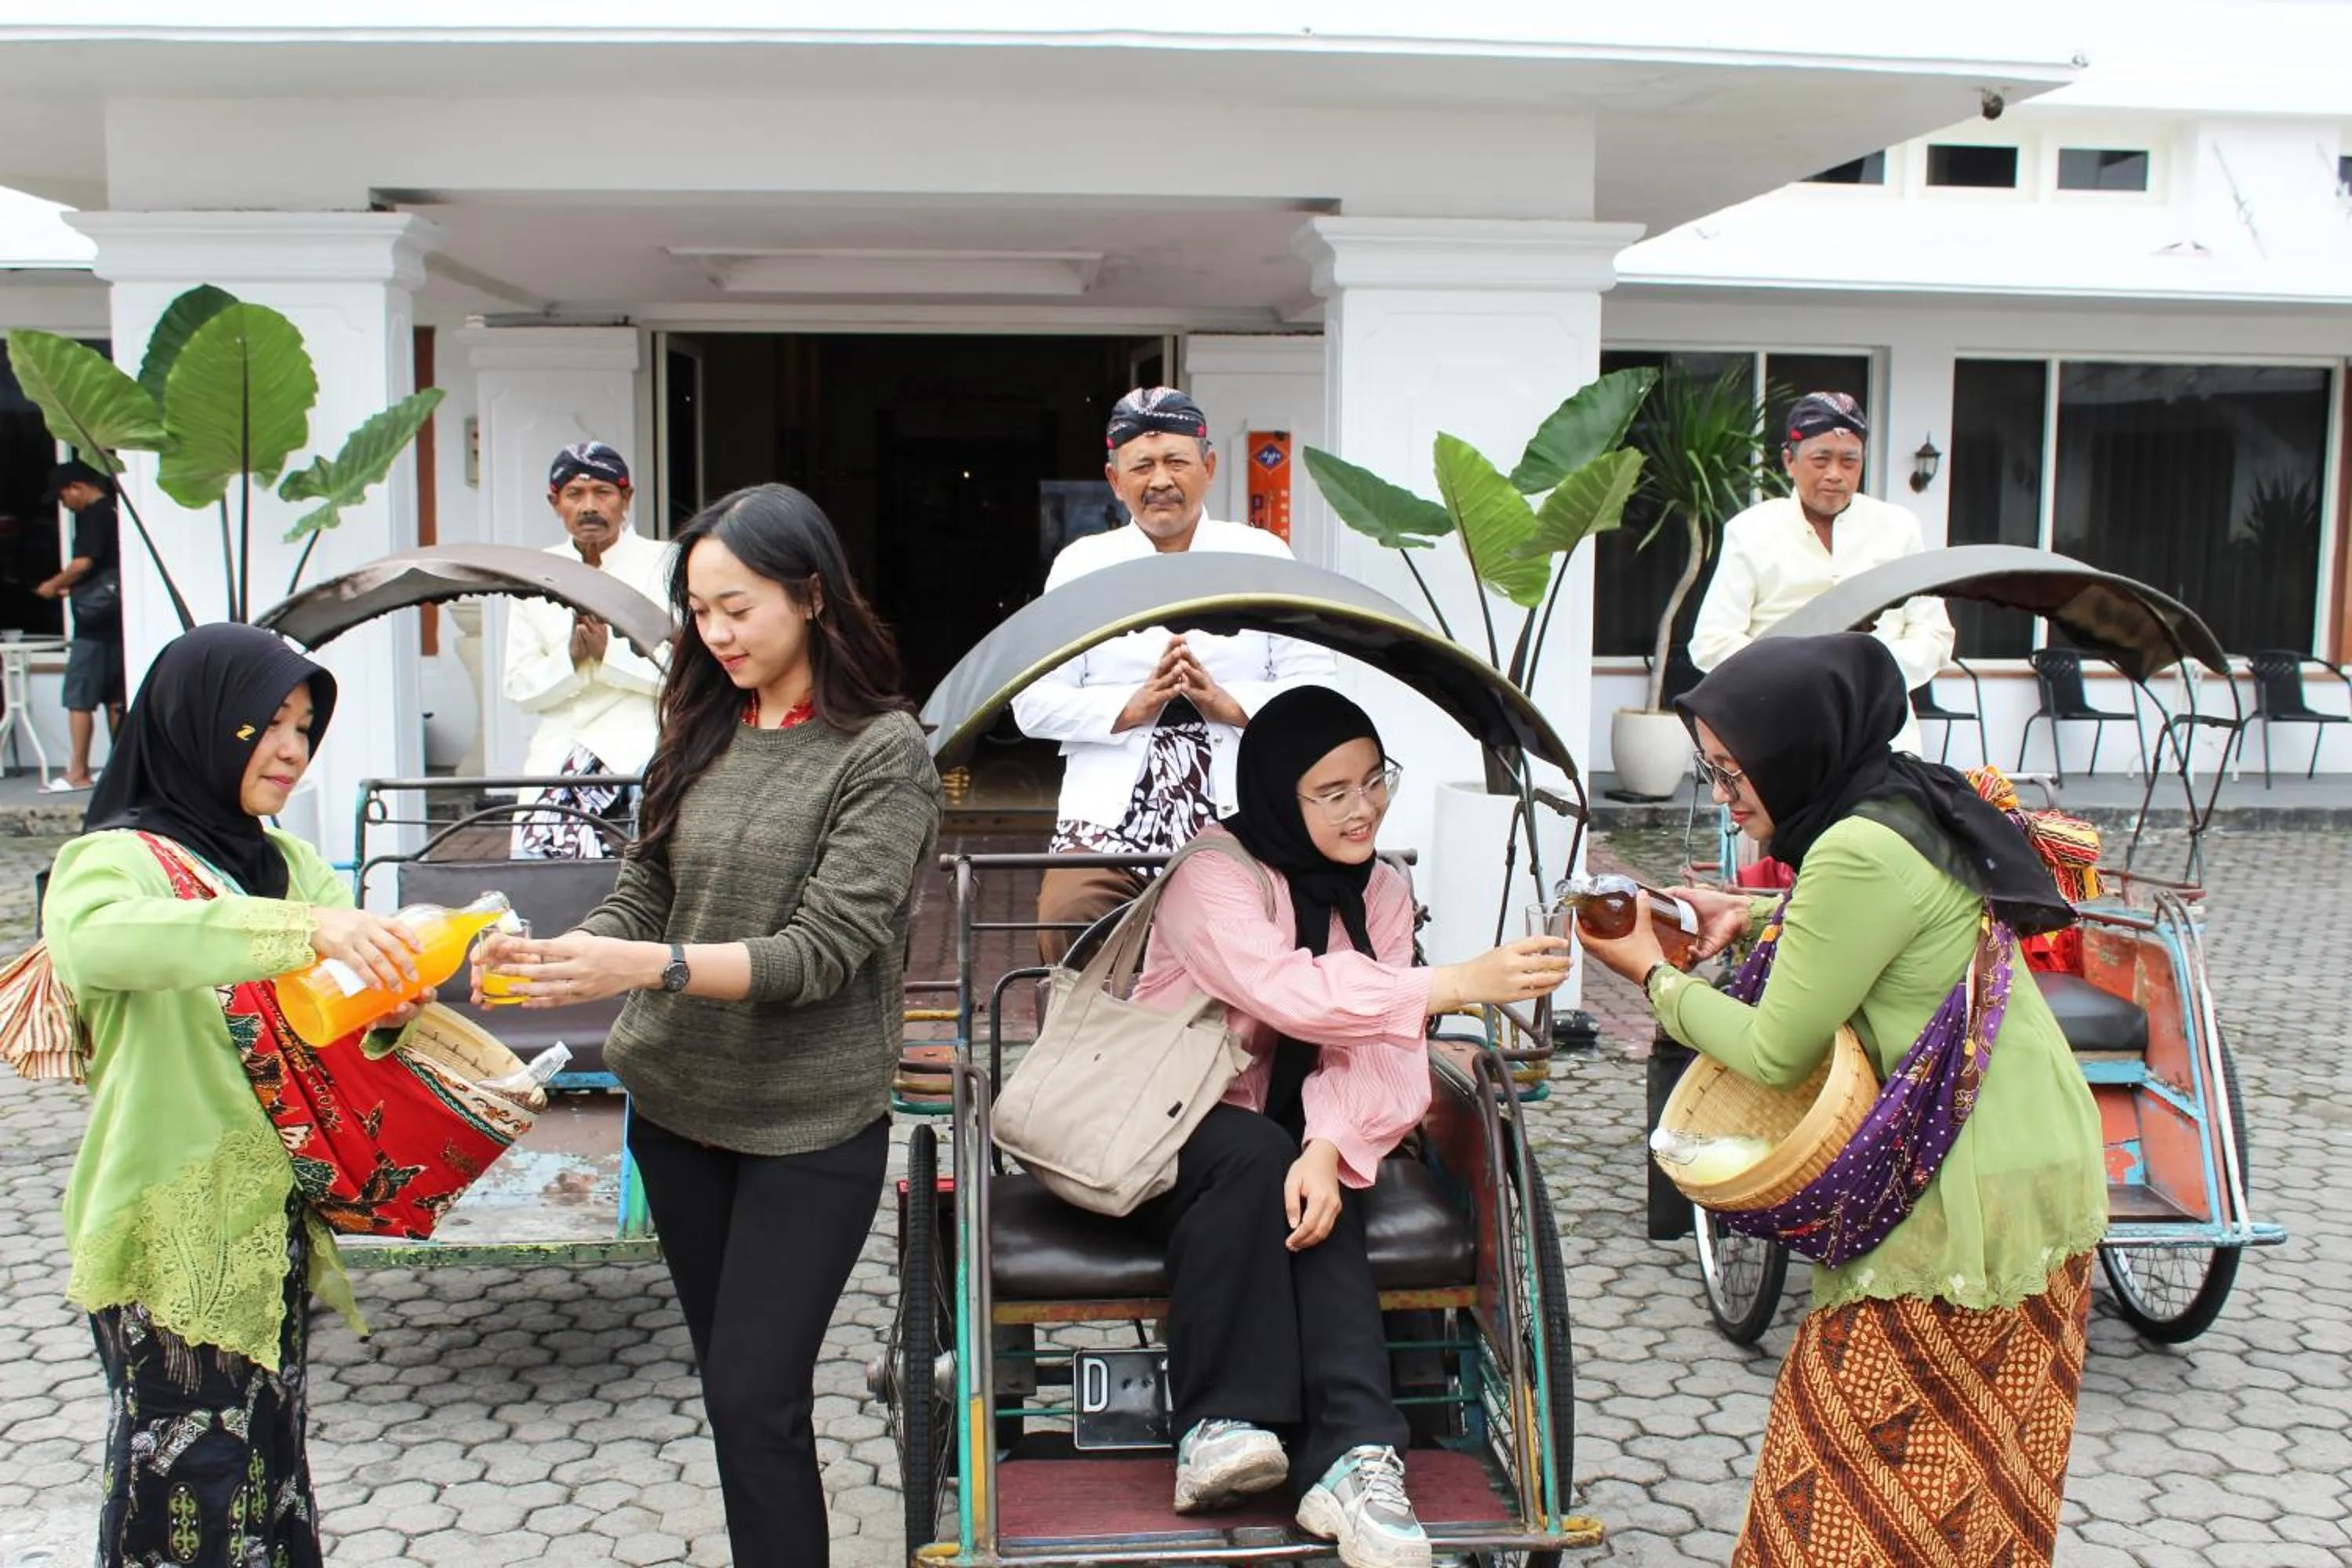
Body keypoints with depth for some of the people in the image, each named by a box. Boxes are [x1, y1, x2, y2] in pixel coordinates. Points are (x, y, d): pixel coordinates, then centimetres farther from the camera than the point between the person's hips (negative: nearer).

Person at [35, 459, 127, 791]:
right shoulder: (114, 511, 15)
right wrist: (71, 587, 19)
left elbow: (84, 562, -20)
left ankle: (78, 773, -4)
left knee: (79, 699, -5)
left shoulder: (92, 514, -11)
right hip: (116, 622, 9)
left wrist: (54, 585, -4)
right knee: (114, 699, 11)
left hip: (95, 622, -9)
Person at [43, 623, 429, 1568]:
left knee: (267, 1462, 13)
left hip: (273, 1216, 6)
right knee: (187, 1486, -2)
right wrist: (302, 927, -43)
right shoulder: (119, 856, -10)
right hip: (172, 1227, -6)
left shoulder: (291, 864, 9)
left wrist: (387, 1008, -15)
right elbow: (94, 937, -34)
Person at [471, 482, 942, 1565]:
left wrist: (647, 965, -31)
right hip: (674, 1103, 5)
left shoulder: (883, 752, -11)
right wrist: (549, 957, -15)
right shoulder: (701, 733, 5)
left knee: (753, 1398, -4)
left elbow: (824, 951, -19)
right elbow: (638, 901, 6)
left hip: (810, 1121, -5)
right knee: (731, 1384, 15)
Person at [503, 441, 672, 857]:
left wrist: (610, 653, -14)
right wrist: (571, 658, -9)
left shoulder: (663, 565, 3)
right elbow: (520, 687, 8)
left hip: (644, 741, -4)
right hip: (560, 751, 4)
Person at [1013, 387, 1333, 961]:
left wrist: (1230, 705, -12)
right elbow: (1033, 702, 4)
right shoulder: (1080, 564, 10)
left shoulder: (1264, 557, 10)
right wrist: (1132, 708, -11)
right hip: (1106, 823, 1)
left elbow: (1316, 685, 5)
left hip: (1237, 825, 0)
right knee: (1064, 929, -20)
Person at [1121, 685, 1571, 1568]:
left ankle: (1353, 1459, -39)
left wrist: (1329, 1146, -30)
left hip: (1276, 1141, 4)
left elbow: (1370, 1049, -10)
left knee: (1320, 1197, -29)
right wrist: (1457, 984, -39)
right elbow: (1286, 991, -33)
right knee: (1258, 1155, -34)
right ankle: (1220, 1428, -30)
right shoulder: (1213, 872, -15)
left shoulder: (1382, 893, 3)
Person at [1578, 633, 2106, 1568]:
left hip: (1976, 1197, -10)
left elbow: (1776, 1052, -17)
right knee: (1983, 1481, 19)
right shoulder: (1906, 805, 6)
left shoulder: (1860, 851, -23)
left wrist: (1653, 975, -3)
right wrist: (1752, 919, 11)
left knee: (1865, 1490, 1)